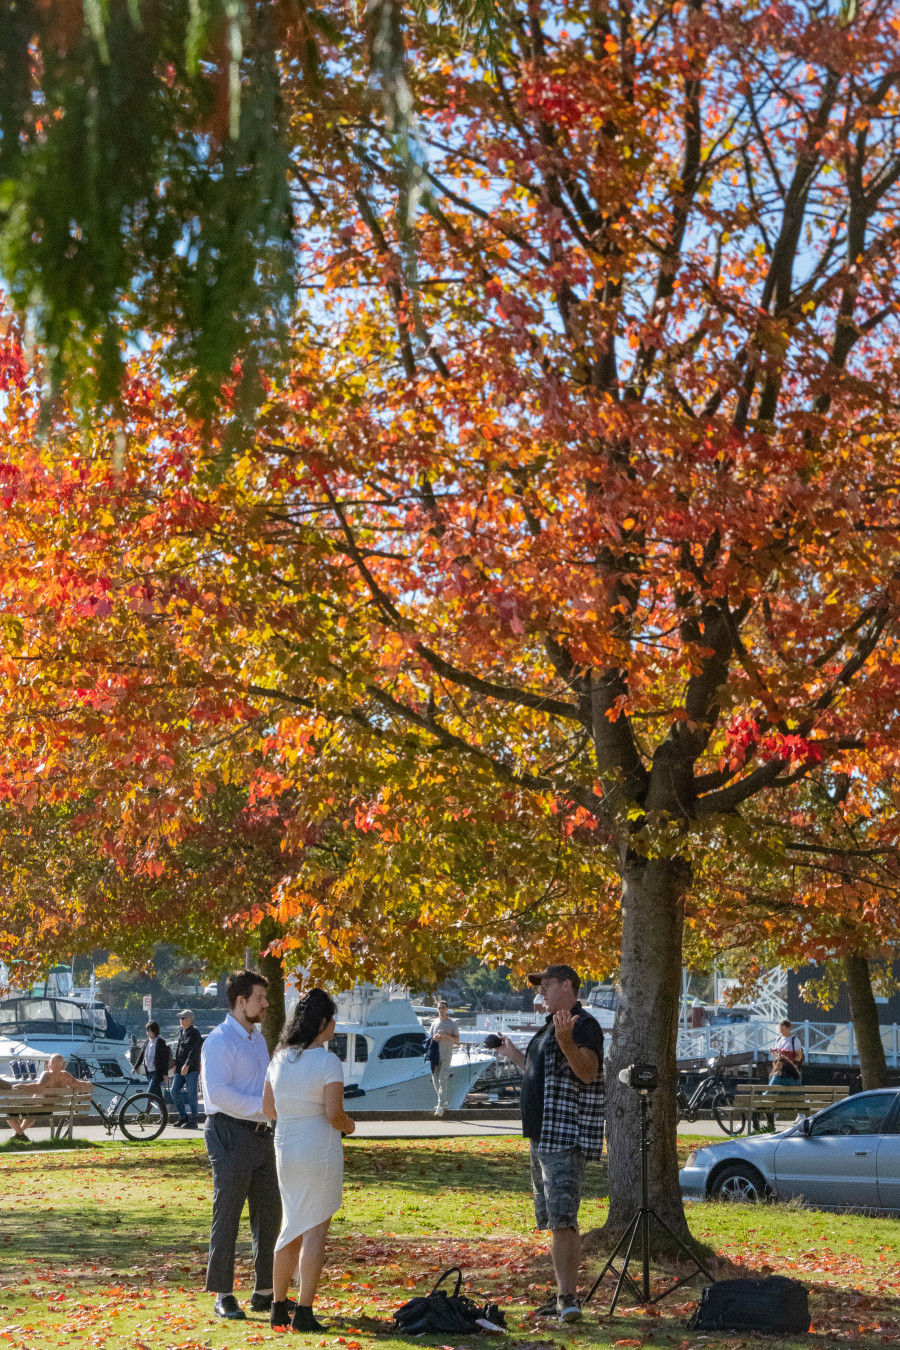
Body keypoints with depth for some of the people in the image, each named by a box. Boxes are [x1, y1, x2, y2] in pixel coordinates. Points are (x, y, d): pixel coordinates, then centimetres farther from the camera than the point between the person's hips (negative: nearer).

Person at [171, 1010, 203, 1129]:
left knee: (191, 1094, -4)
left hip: (191, 1069, -9)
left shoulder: (194, 1033, -11)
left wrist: (187, 1065, -28)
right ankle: (183, 1117, 18)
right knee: (174, 1091, 8)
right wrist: (175, 1064, 17)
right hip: (180, 1070, 9)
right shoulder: (181, 1032, 16)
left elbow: (193, 1051, -20)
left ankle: (193, 1121, 1)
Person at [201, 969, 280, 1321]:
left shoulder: (258, 1039, 17)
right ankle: (223, 1296, 6)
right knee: (227, 1216, -2)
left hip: (260, 1134, 9)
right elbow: (218, 1092, -21)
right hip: (230, 1135, -9)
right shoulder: (219, 1041, -12)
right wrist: (264, 1107, -21)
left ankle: (264, 1293, 19)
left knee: (269, 1214, 10)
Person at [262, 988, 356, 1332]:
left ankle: (279, 1307, 21)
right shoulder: (328, 1061, -15)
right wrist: (348, 1125, 2)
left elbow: (268, 1106, 11)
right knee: (315, 1231, -1)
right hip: (320, 1149, -7)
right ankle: (303, 1313, -1)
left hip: (285, 1148, 7)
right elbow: (334, 1113, -19)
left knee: (292, 1228, 18)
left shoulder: (280, 1058, 6)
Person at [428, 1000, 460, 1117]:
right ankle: (443, 1102, 24)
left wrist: (445, 1035, -17)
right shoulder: (435, 1023, 13)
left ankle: (441, 1106, -15)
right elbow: (430, 1037, 19)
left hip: (446, 1056, -5)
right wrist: (434, 1038, -4)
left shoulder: (453, 1023, 0)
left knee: (443, 1080, -13)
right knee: (435, 1080, 8)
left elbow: (457, 1039, -3)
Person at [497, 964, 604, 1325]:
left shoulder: (583, 1024, -10)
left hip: (566, 1139, -10)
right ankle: (565, 1296, 19)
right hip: (542, 1137, 10)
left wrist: (566, 1040, -41)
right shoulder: (550, 1027, 20)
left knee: (562, 1220, -15)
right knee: (556, 1221, 13)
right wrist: (515, 1056, 34)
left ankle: (568, 1298, -16)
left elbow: (587, 1071, -26)